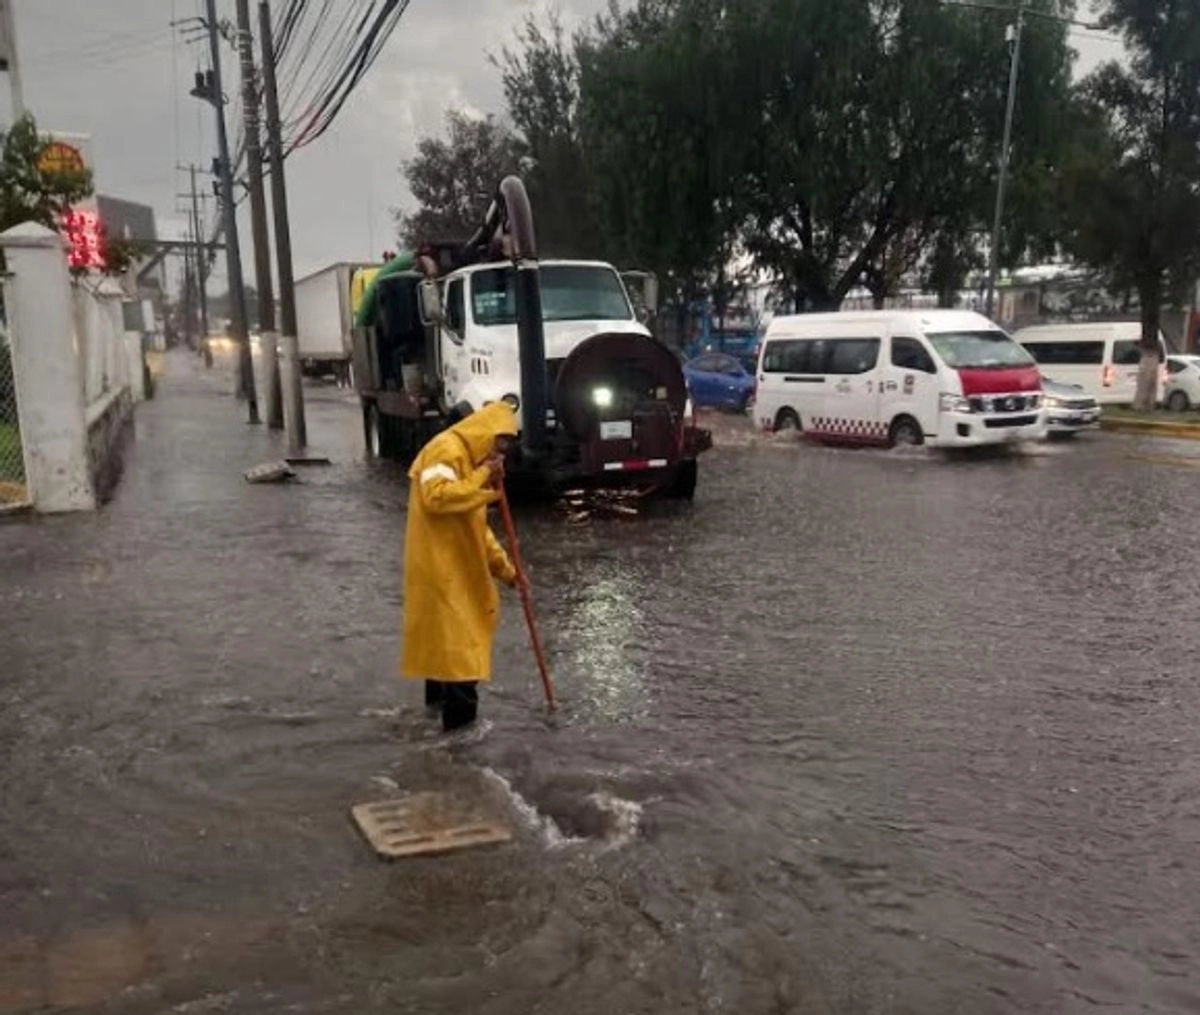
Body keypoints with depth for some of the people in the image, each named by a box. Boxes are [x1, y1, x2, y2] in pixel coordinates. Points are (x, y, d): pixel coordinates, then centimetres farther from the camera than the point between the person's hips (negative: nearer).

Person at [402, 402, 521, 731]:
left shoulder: (471, 460, 17)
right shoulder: (446, 450, -13)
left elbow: (477, 527, 19)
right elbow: (436, 497, -31)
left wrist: (504, 567, 15)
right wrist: (482, 479, -23)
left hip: (457, 565, 10)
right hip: (439, 565, -10)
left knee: (447, 629, 20)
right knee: (454, 632, -6)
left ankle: (440, 693, 34)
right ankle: (459, 712, 1)